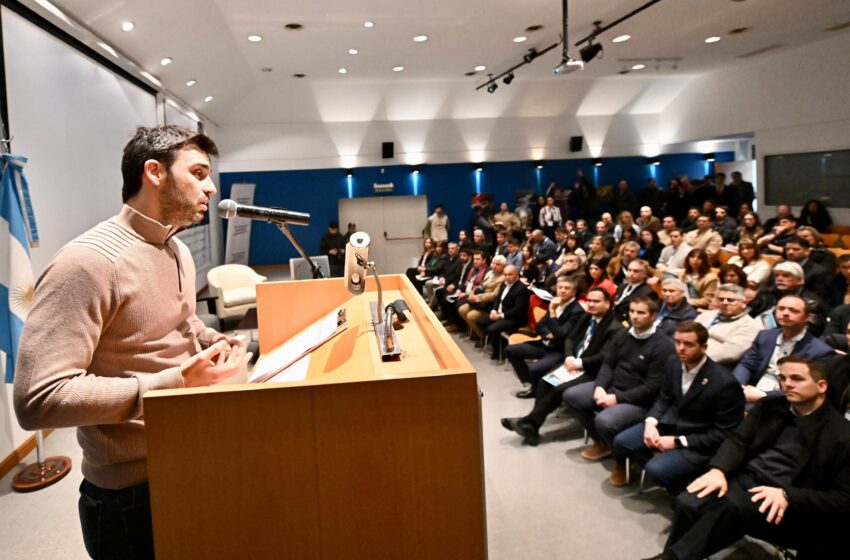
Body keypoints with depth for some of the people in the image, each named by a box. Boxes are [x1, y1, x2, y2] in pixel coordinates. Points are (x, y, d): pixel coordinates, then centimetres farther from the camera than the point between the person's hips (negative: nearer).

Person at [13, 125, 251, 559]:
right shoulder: (86, 262, -24)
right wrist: (174, 383, -30)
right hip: (133, 494, -8)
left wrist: (214, 342, 0)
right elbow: (37, 400, -29)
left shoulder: (179, 252, 6)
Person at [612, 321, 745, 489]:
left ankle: (683, 483, 4)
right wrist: (651, 422, -9)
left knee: (656, 469, -26)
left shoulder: (724, 383, -24)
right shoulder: (674, 363, -4)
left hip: (698, 443, -7)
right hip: (670, 424, 7)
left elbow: (722, 433, -18)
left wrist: (678, 442, -20)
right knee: (621, 442, -7)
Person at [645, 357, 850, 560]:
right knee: (688, 502, -26)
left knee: (734, 504, -36)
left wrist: (787, 496, -22)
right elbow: (738, 440, 6)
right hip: (745, 477, 5)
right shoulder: (770, 407, 12)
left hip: (785, 506, -4)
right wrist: (718, 469, -16)